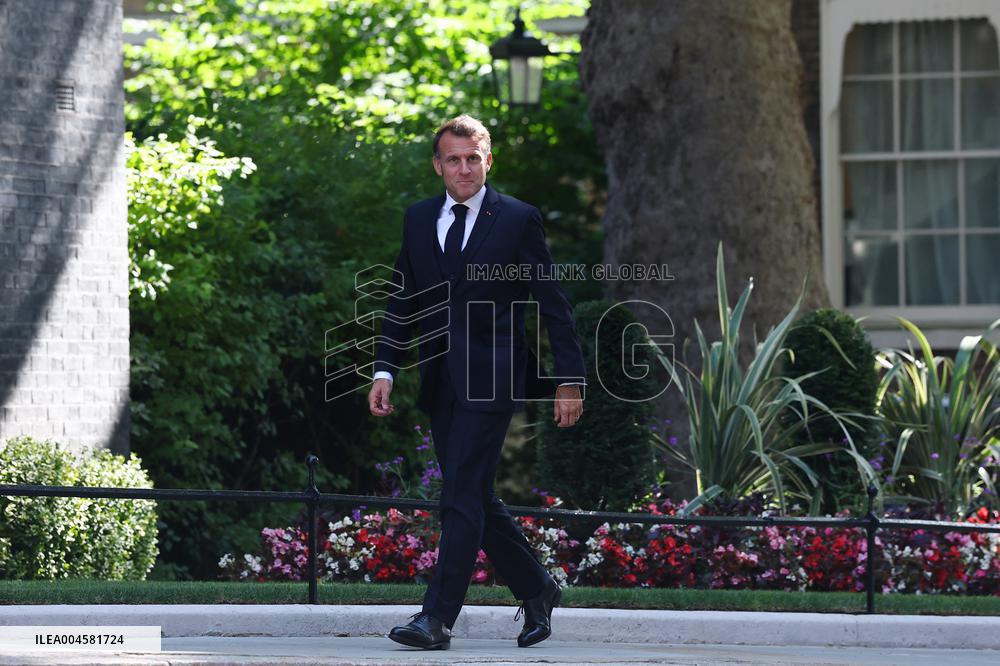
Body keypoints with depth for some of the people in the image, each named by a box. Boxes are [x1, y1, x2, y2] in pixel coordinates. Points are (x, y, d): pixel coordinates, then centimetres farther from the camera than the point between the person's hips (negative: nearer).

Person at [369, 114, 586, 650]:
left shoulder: (518, 220, -2)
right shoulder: (419, 219, 12)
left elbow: (553, 306, -1)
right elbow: (403, 302, 15)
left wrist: (569, 380, -5)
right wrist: (385, 370, 4)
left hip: (489, 378, -6)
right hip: (440, 380, 6)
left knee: (462, 499, -12)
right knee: (477, 502, 10)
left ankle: (437, 618, -13)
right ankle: (536, 590, 26)